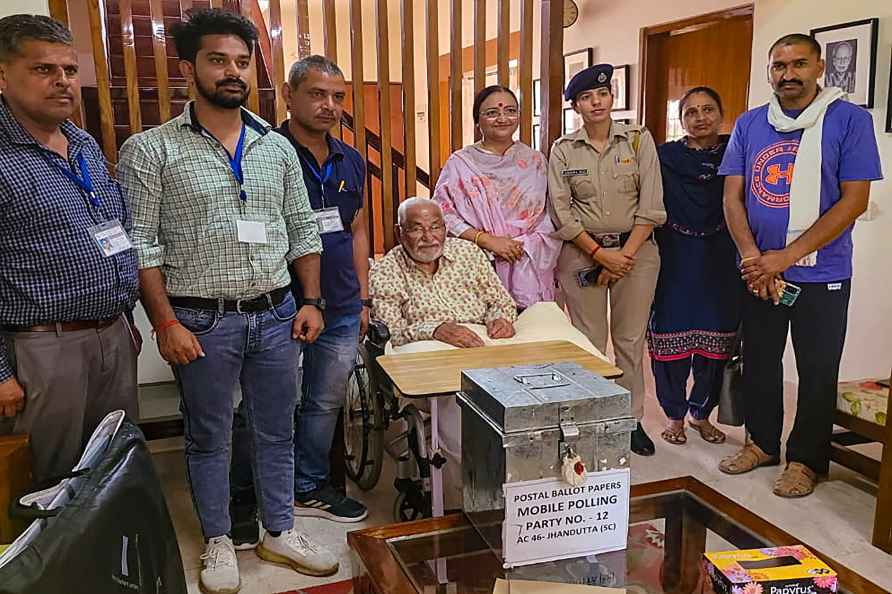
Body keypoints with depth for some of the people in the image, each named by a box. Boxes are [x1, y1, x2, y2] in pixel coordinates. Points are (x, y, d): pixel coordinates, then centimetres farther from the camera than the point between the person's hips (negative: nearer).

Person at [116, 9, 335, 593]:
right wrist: (167, 324, -12)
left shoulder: (278, 146, 7)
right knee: (209, 437, 12)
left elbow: (303, 229, 10)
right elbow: (140, 244, -7)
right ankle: (219, 540, 31)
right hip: (202, 322, -3)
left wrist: (311, 300, 4)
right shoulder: (151, 150, -6)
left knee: (277, 430, 14)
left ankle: (280, 532, 32)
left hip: (276, 314, 4)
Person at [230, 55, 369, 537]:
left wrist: (362, 298, 14)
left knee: (325, 404, 17)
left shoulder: (351, 162, 10)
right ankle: (243, 501, 25)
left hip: (341, 311, 6)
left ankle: (310, 487, 34)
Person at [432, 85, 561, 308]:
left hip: (529, 272, 2)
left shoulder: (535, 160, 12)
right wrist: (487, 240, -14)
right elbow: (443, 214, -5)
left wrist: (522, 245, -7)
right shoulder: (460, 163, 4)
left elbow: (552, 217, 9)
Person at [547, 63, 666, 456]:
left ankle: (631, 420, 19)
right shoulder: (563, 150, 3)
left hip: (636, 250, 0)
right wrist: (600, 254, -10)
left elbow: (651, 206, -3)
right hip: (582, 252, 0)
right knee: (589, 341, 2)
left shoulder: (639, 140, 2)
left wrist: (625, 255, -10)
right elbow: (561, 212, -2)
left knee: (630, 339, 6)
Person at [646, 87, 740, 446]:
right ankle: (674, 415, 20)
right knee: (672, 335, 3)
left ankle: (701, 413, 27)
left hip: (721, 264, 2)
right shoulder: (664, 158, -1)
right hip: (675, 263, -2)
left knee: (715, 338, 8)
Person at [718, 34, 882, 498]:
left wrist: (785, 257, -17)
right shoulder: (749, 125, 5)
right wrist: (753, 258, -12)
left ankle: (805, 459, 23)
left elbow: (854, 200, -11)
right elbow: (732, 197, 2)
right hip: (758, 272, 4)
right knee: (759, 362, 15)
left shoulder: (849, 120, -6)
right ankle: (762, 442, 32)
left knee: (817, 371, 7)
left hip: (821, 274, -3)